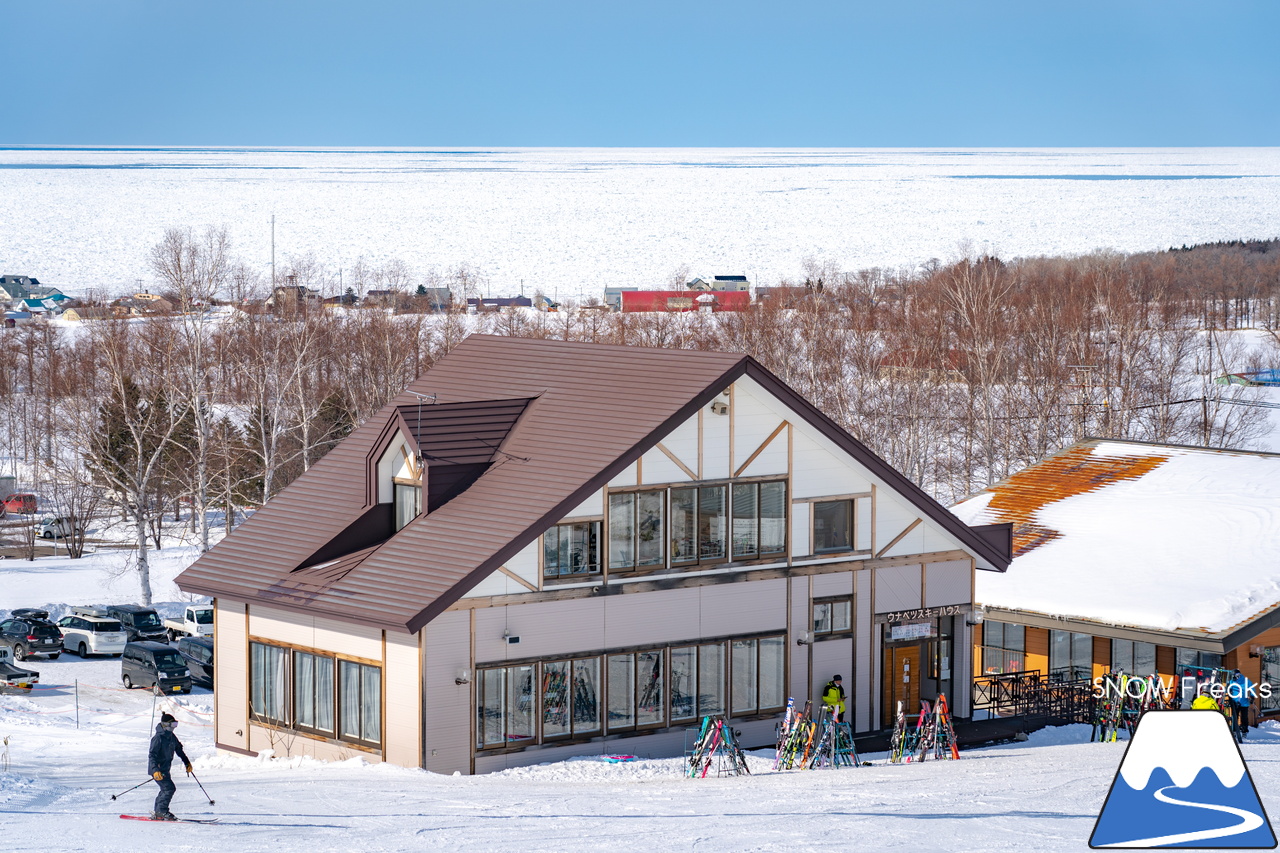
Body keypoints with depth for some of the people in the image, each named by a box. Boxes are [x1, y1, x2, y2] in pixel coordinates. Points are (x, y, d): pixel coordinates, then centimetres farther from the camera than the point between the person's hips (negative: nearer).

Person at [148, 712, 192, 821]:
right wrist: (155, 770, -35)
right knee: (169, 788, -15)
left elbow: (179, 749, 23)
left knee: (166, 789, 13)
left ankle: (157, 813, 21)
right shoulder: (158, 738, -20)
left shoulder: (172, 737, 8)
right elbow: (152, 755, -24)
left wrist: (187, 763, 22)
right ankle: (162, 811, -10)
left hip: (165, 769, 9)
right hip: (157, 770, -9)